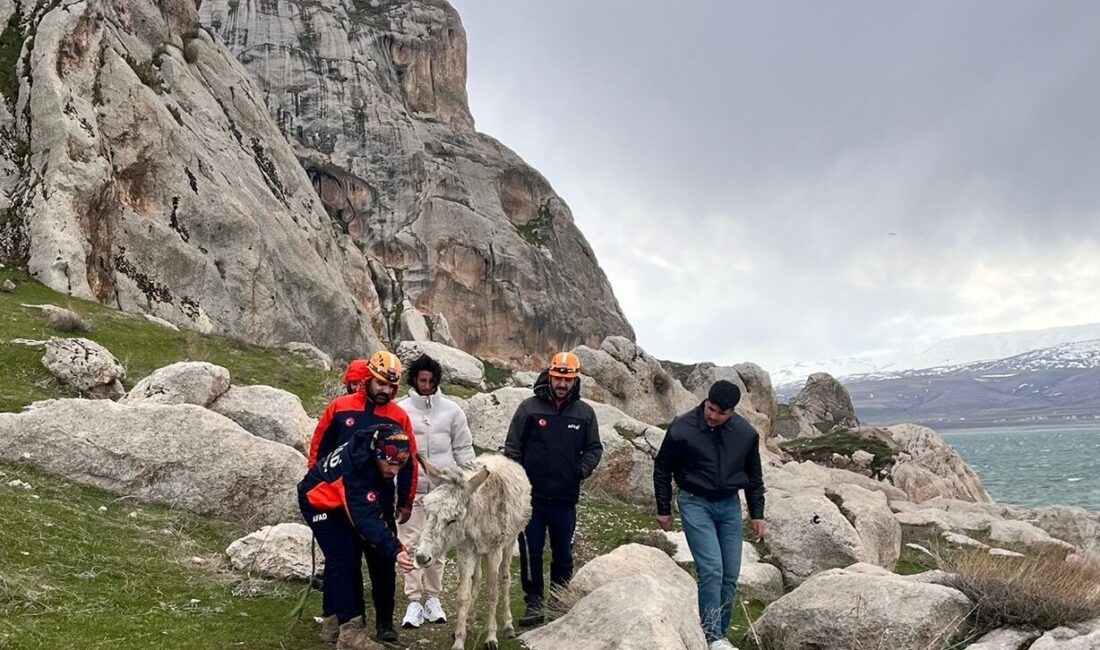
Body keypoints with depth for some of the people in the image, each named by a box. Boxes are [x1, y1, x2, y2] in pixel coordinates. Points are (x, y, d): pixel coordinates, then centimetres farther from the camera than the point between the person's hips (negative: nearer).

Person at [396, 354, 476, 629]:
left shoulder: (451, 410, 3)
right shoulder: (400, 410, -1)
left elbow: (463, 449, 8)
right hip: (410, 489, -1)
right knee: (411, 543, -1)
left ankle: (432, 597, 21)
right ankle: (414, 601, 6)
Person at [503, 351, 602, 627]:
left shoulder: (585, 413, 4)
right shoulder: (530, 408, -2)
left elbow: (594, 448, 13)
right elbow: (512, 448, 0)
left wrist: (582, 470, -6)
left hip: (565, 498, 2)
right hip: (531, 496, -2)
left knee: (563, 553, 12)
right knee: (531, 552, 4)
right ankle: (534, 603, 16)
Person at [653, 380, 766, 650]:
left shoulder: (746, 433, -5)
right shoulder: (682, 429, -15)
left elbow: (754, 475, 10)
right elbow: (662, 469, -2)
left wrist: (757, 514, 10)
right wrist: (664, 510, 2)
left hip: (730, 506, 4)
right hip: (695, 504, -4)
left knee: (730, 575, 4)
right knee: (711, 569, -15)